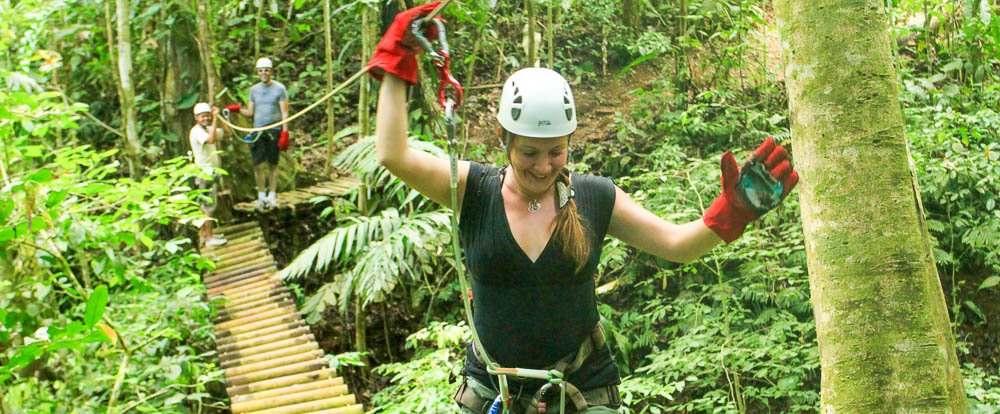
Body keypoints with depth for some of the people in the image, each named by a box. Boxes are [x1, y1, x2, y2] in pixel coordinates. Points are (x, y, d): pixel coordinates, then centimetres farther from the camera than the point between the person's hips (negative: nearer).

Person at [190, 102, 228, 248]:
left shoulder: (207, 129, 12)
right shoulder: (196, 131, -18)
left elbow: (225, 132, 11)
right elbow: (211, 139, -38)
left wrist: (220, 117, 0)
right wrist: (215, 119, -36)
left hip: (211, 171, 10)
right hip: (205, 172, -10)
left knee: (205, 205, 17)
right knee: (209, 205, -7)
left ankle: (202, 234, 26)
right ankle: (209, 238, -3)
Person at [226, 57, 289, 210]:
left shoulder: (279, 89, 0)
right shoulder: (254, 89, 12)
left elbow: (284, 112, -2)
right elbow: (250, 112, 14)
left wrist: (285, 132, -11)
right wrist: (238, 109, -4)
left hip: (274, 131, -3)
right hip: (258, 131, 3)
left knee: (273, 164, 3)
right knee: (258, 164, -2)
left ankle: (272, 196, 11)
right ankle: (261, 196, 7)